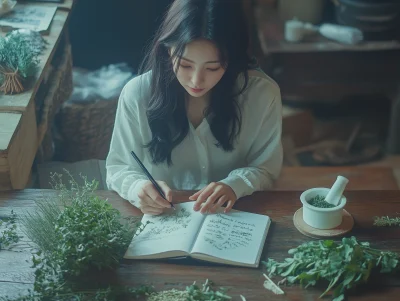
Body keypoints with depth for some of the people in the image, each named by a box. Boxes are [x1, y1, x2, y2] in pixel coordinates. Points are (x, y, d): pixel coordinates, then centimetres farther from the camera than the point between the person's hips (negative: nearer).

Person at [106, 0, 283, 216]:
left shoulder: (263, 93, -11)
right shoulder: (137, 94, -13)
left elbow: (265, 167, -1)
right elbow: (118, 168, -2)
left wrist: (234, 186, -21)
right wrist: (138, 187, -23)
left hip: (235, 217, 0)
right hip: (160, 218, 1)